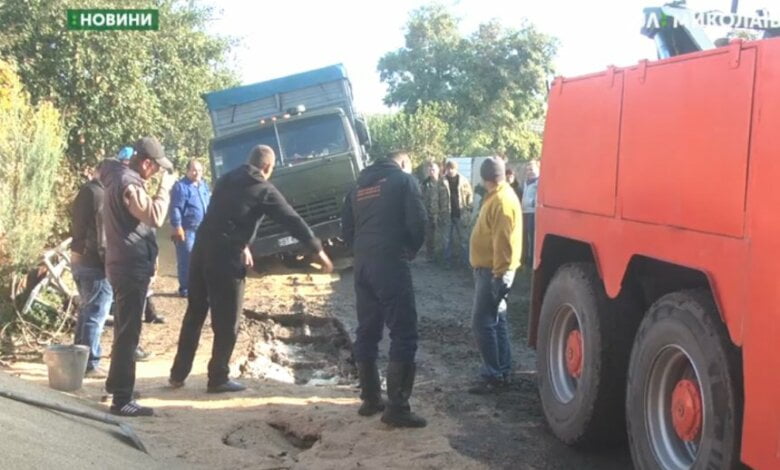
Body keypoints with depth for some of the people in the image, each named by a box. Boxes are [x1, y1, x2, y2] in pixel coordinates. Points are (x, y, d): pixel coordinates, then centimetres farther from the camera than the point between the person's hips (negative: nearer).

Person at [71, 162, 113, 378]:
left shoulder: (85, 191, 14)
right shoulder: (101, 194, -16)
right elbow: (104, 234, -19)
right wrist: (109, 263, -16)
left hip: (78, 259, 10)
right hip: (94, 262, -10)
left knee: (85, 312, 17)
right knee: (95, 315, -4)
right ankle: (90, 365, 0)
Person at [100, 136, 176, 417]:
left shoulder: (119, 178, 12)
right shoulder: (128, 184, -19)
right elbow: (155, 217, -28)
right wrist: (165, 187, -17)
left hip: (124, 263, 10)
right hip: (131, 266, -10)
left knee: (124, 329, 22)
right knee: (128, 333, -7)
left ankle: (115, 383, 35)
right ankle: (122, 400, -4)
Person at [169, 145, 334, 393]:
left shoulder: (226, 179, 17)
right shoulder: (264, 190, -2)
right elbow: (293, 221, 0)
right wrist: (318, 250, 7)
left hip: (201, 250, 7)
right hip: (226, 257, -7)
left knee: (194, 313, 16)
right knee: (226, 321, 5)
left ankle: (178, 374, 22)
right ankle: (218, 378, 11)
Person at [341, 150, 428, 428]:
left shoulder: (360, 185, 21)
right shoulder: (404, 179, 3)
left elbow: (346, 227, 16)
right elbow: (417, 222, -6)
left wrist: (362, 251, 16)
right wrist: (411, 250, 9)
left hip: (362, 264, 7)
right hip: (391, 262, -7)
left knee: (367, 331, 14)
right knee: (403, 332, -5)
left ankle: (370, 399, 20)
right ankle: (396, 407, -9)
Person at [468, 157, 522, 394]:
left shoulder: (502, 201, -19)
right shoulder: (497, 197, 14)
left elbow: (503, 240, -24)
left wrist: (498, 271, -23)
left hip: (493, 270, -10)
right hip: (489, 268, 10)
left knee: (483, 322, -9)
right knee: (496, 321, 13)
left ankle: (493, 376, -4)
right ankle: (502, 372, 20)